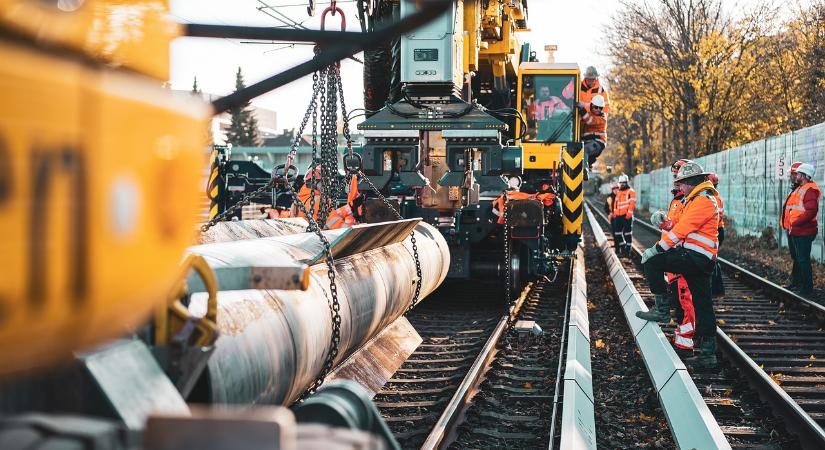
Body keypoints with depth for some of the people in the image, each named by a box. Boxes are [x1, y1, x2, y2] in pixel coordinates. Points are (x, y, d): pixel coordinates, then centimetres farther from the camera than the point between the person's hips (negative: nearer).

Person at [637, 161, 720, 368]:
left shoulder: (703, 200, -12)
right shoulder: (697, 199, 22)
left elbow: (683, 228, -18)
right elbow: (680, 227, 19)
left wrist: (657, 248, -17)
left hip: (695, 257, -10)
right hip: (701, 260, 10)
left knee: (652, 263, -14)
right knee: (703, 306, 9)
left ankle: (662, 309, -7)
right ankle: (708, 353, 12)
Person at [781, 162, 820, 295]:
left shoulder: (810, 190, -17)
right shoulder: (798, 189, 16)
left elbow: (811, 210, -27)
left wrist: (795, 223, -25)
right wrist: (787, 222, 9)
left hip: (803, 232, -11)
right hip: (793, 232, 11)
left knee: (803, 259, -6)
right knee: (796, 258, 20)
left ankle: (807, 288, 0)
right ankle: (796, 283, 33)